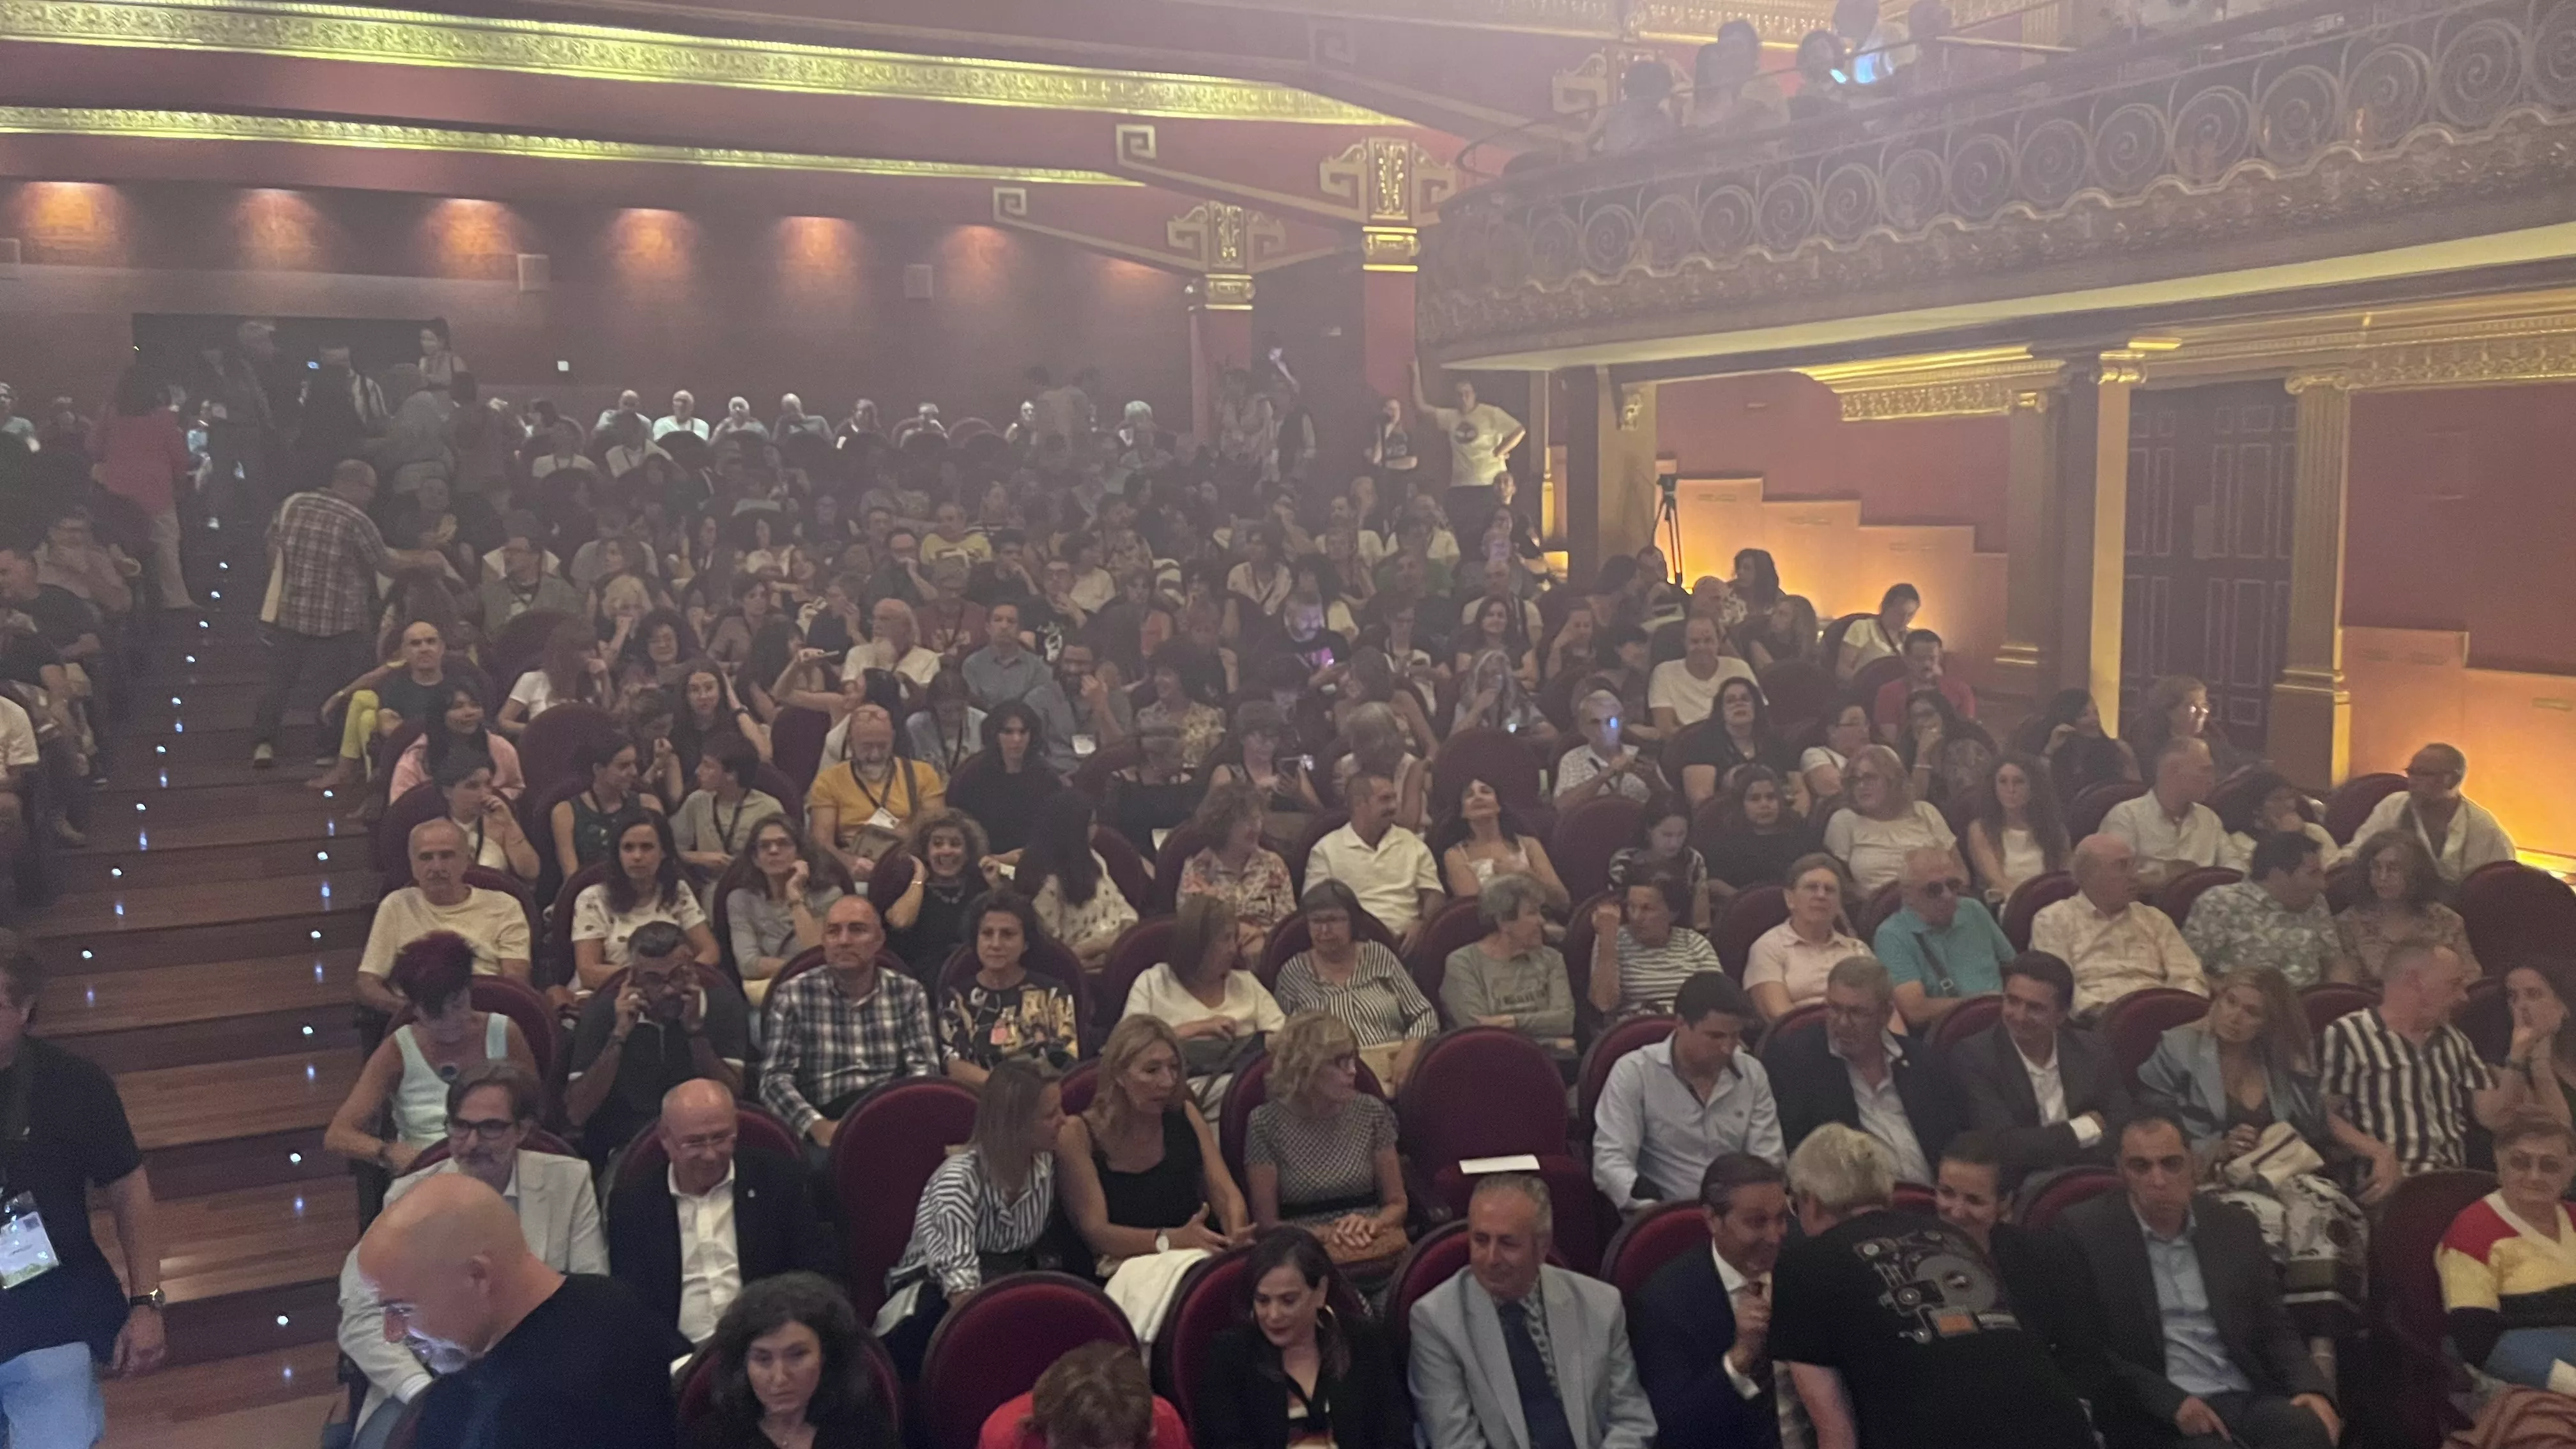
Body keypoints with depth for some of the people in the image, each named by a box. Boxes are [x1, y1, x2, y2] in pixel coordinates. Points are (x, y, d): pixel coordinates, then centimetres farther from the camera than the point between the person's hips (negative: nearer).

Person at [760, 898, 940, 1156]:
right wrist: (817, 1125, -19)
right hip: (829, 1123, -2)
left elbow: (925, 1067, 4)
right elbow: (775, 1077, 1)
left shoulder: (909, 993, 14)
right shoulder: (792, 996, 9)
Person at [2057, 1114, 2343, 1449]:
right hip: (2153, 1414, -5)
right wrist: (2170, 1400, -16)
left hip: (2246, 1397, 5)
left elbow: (2275, 1330, 16)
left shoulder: (2235, 1226, 12)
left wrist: (2313, 1389, -4)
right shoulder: (2084, 1231, -2)